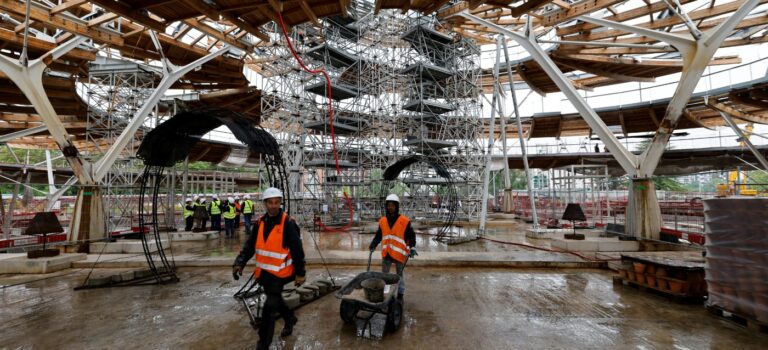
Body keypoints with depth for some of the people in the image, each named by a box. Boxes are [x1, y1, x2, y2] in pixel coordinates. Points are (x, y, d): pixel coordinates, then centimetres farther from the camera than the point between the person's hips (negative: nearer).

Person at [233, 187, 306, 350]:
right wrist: (239, 262, -9)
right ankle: (290, 318, 49)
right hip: (263, 271, 6)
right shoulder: (260, 222, 2)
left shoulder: (288, 223, -17)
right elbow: (250, 245, 4)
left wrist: (300, 273, -12)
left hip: (280, 272, -6)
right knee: (275, 299, 23)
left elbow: (297, 250, -14)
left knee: (269, 307, -4)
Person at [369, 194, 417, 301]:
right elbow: (378, 235, 11)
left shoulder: (404, 221, -11)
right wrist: (373, 245, 1)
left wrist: (412, 248, -18)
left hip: (399, 253, -4)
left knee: (399, 274, 13)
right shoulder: (382, 221, 1)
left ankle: (400, 294, 28)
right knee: (384, 274, 16)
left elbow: (411, 236, -7)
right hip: (386, 254, 4)